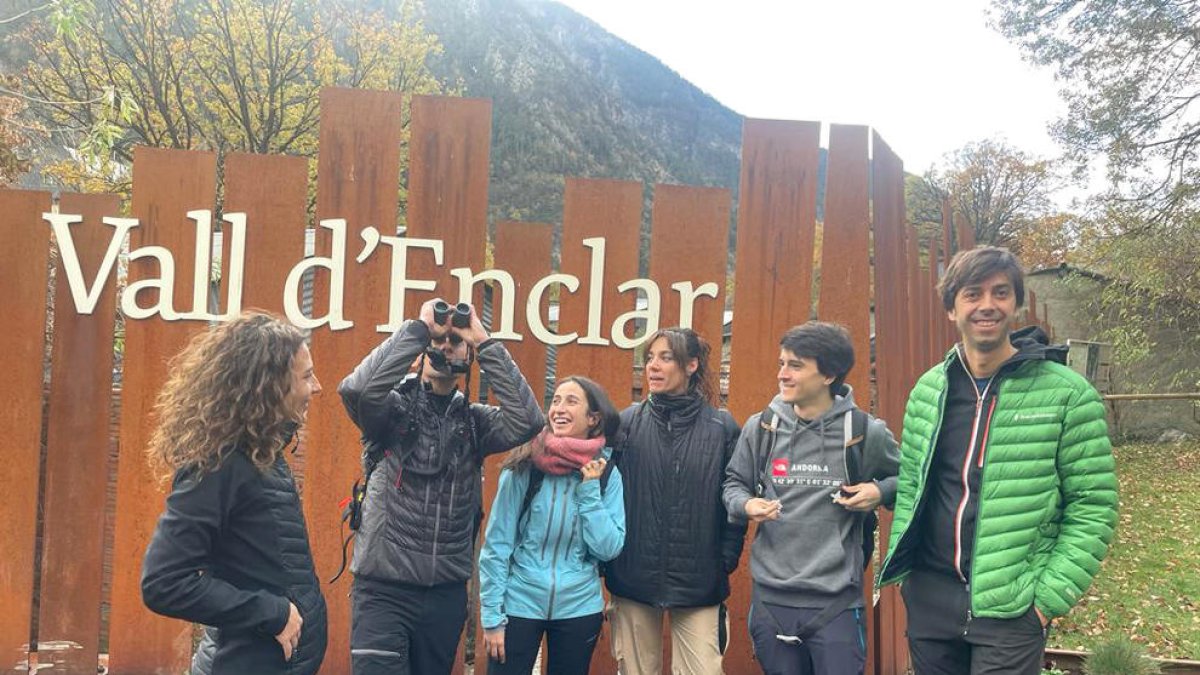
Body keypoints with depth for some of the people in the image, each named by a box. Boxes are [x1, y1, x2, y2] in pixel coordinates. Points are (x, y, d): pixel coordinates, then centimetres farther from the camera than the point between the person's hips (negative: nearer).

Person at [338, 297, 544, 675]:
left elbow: (527, 421, -13)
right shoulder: (394, 407, -3)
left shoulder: (474, 421, 5)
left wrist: (485, 343, -10)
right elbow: (355, 390, -24)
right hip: (383, 589, -4)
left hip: (447, 591, 4)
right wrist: (418, 327, -18)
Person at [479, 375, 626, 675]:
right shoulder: (524, 466, -9)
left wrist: (589, 489, -14)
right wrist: (491, 615, -8)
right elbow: (496, 543, -7)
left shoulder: (607, 473, -3)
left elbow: (608, 549, -7)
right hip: (518, 604, -2)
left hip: (579, 608, 2)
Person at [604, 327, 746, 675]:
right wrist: (606, 561, -2)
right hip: (633, 581, 1)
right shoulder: (628, 422, 1)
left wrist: (726, 563, -3)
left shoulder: (722, 427, -1)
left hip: (699, 585, -1)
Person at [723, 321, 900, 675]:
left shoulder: (866, 431, -3)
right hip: (771, 596, 3)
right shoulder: (760, 427, 2)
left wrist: (881, 491, -8)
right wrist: (746, 505, -8)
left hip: (837, 600, -2)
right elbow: (734, 483, 13)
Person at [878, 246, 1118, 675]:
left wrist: (1049, 597, -11)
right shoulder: (927, 391, 5)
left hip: (1010, 609, -4)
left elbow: (1093, 508, -6)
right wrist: (901, 568, 6)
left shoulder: (1068, 395, -8)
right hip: (928, 597, 4)